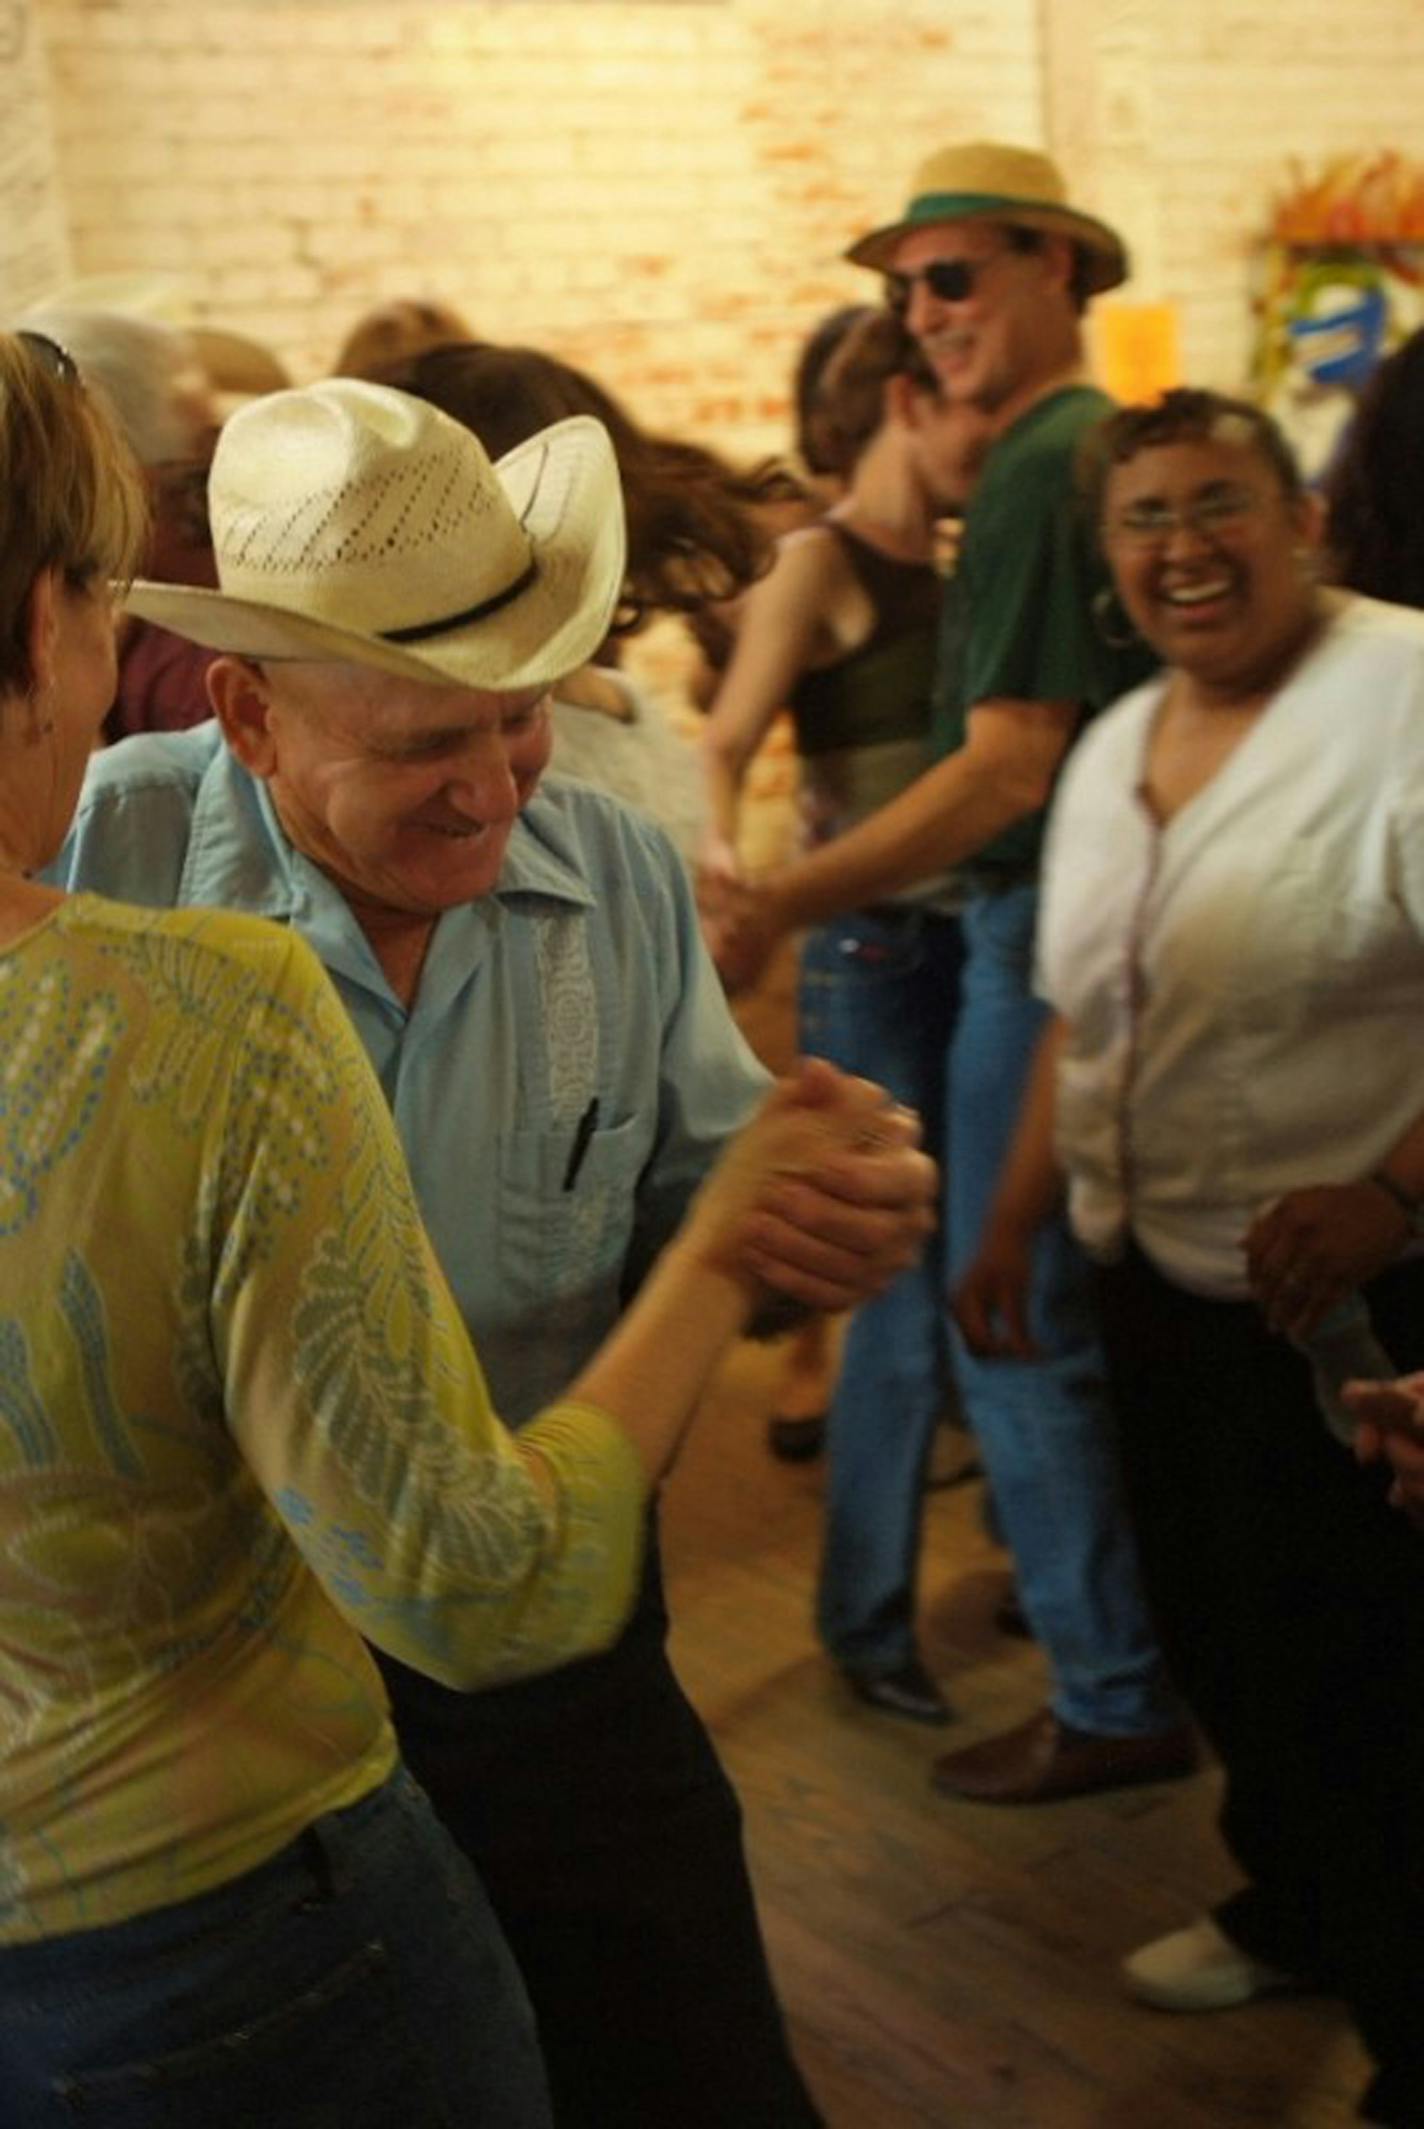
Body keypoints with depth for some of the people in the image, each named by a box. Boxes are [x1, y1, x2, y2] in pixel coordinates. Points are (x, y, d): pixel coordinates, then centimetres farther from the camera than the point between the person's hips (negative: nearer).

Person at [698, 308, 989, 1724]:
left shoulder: (944, 569, 14)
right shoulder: (823, 564, -7)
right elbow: (723, 745, -19)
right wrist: (716, 849, -37)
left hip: (965, 941, 7)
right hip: (874, 954, -7)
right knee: (907, 1293, -4)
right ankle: (865, 1617, 11)